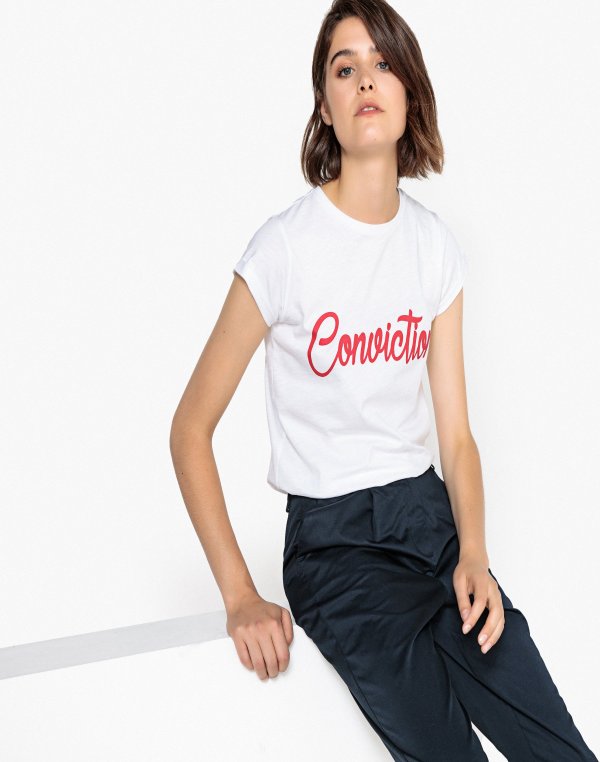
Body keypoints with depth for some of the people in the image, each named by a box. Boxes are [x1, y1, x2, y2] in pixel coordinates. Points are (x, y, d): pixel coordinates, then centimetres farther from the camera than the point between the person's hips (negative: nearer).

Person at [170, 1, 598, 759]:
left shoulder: (436, 246, 5)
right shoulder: (286, 246, -10)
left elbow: (455, 431, 7)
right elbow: (190, 428, -6)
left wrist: (473, 553, -11)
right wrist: (239, 597, -12)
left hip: (427, 512, 4)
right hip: (331, 538, -4)